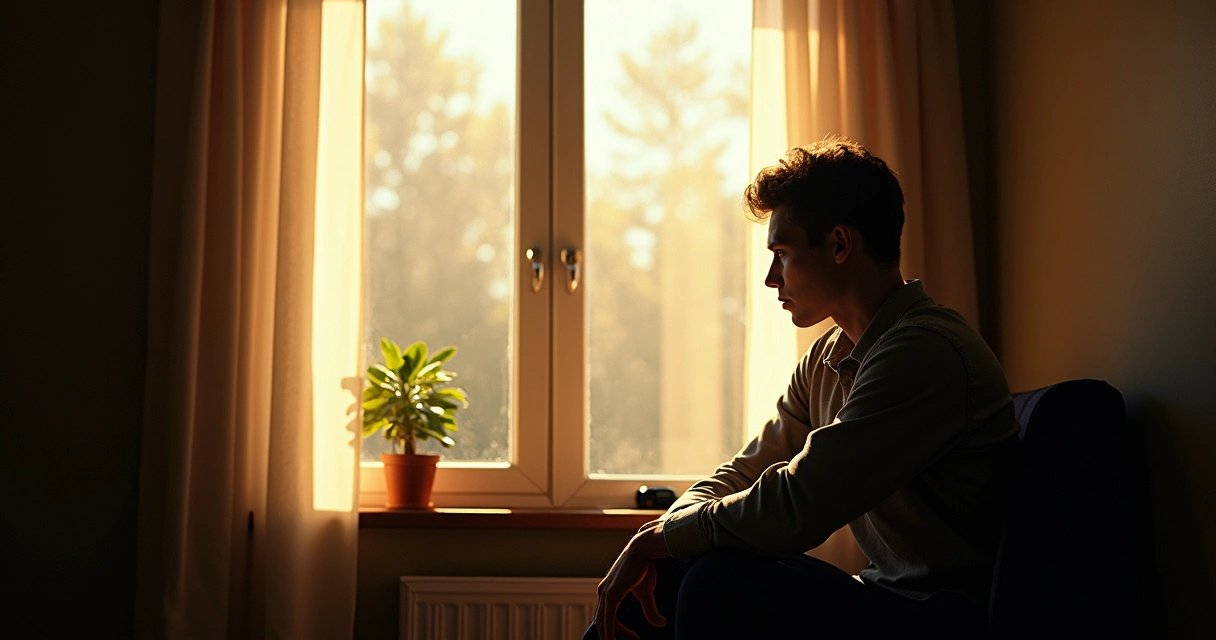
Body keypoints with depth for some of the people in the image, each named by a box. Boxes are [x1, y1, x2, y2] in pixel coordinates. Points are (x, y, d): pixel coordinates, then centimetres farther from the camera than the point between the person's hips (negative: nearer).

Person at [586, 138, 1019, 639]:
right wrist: (645, 548, -5)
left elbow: (794, 512, -25)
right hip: (887, 595, 9)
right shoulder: (829, 358, 12)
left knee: (724, 586, -27)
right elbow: (744, 473, 14)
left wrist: (658, 538, -11)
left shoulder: (926, 351, -21)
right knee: (651, 586, 2)